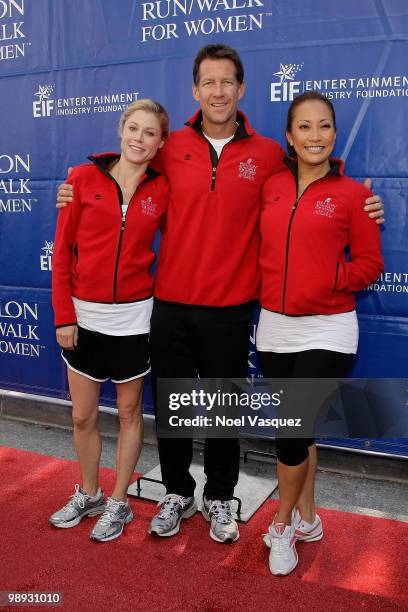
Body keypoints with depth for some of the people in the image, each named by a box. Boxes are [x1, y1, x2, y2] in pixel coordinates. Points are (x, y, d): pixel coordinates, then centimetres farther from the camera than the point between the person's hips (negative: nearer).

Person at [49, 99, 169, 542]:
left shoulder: (161, 190, -2)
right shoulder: (84, 178, -4)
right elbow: (63, 249, -2)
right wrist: (63, 315, -5)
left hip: (133, 315, 0)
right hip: (83, 314, 1)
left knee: (129, 412, 12)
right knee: (83, 416, 12)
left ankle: (118, 504, 30)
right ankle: (88, 495, 36)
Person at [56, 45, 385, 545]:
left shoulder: (268, 154, -2)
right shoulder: (171, 148, 1)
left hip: (229, 309, -1)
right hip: (170, 305, 2)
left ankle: (219, 498, 35)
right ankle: (178, 494, 36)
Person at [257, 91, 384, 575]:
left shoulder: (352, 194, -3)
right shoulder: (270, 188, 5)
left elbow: (370, 264, -1)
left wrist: (327, 278, -15)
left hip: (327, 331, -3)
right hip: (274, 326, 4)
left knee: (292, 433, -4)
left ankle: (283, 524, 23)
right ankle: (307, 518, 36)